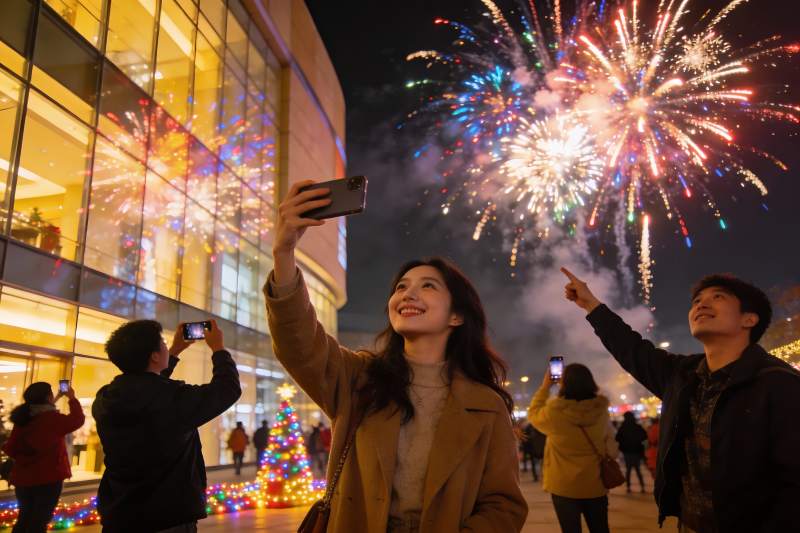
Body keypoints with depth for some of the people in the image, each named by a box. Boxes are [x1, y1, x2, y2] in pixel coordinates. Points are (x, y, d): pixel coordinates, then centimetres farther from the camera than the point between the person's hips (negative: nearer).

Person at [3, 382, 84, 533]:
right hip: (48, 478, -6)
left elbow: (10, 449, 8)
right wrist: (72, 398, 5)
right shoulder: (52, 418, -19)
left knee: (24, 519, 21)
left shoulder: (23, 418, 1)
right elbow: (78, 419, -6)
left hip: (23, 477, 7)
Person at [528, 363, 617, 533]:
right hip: (596, 484, 3)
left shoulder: (554, 413, -19)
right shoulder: (601, 411, -8)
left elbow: (534, 413, 4)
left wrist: (545, 386, 7)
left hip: (564, 486, -3)